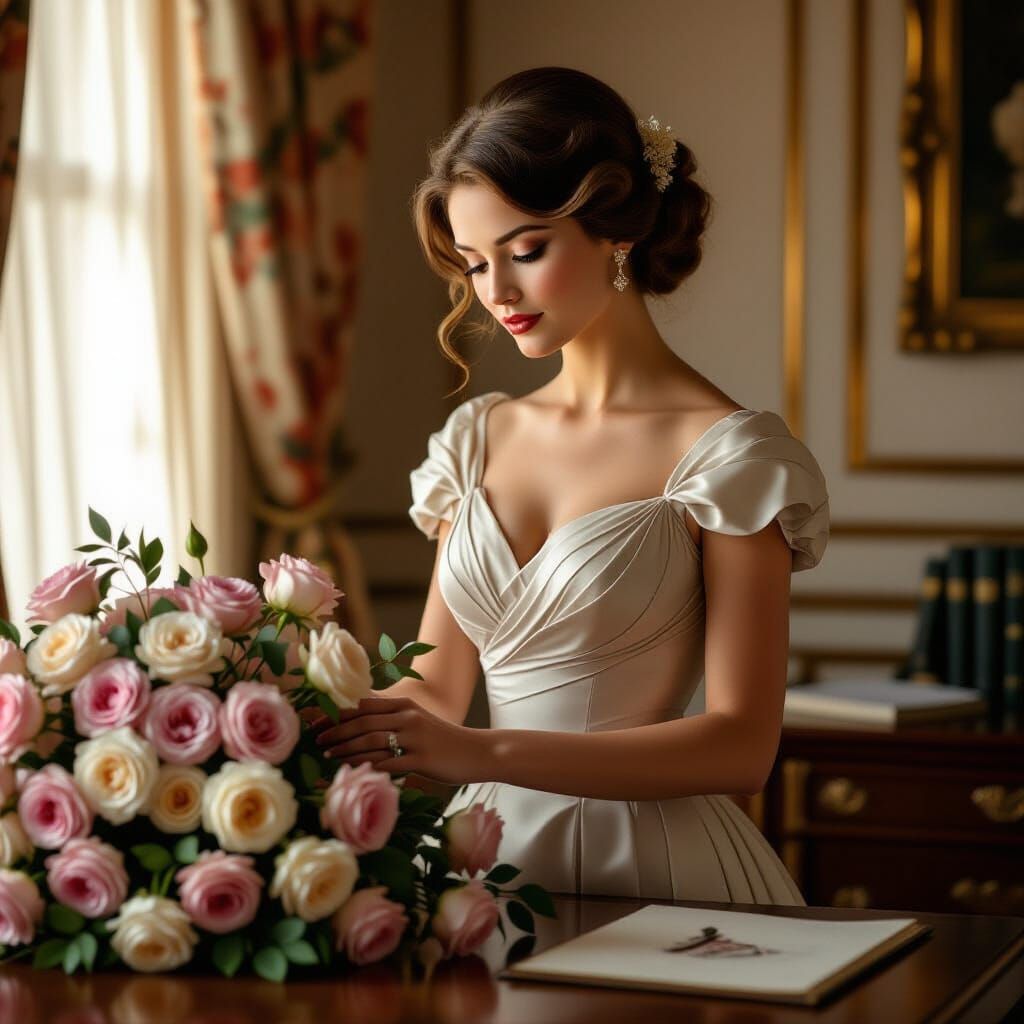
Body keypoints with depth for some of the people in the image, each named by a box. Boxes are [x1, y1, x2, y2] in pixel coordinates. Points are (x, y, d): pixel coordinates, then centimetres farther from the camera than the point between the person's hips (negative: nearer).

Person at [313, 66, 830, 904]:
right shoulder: (479, 438, 14)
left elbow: (742, 745, -10)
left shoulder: (728, 452, -4)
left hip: (652, 864, -4)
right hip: (493, 844, 4)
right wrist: (330, 726, -5)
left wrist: (485, 752, -20)